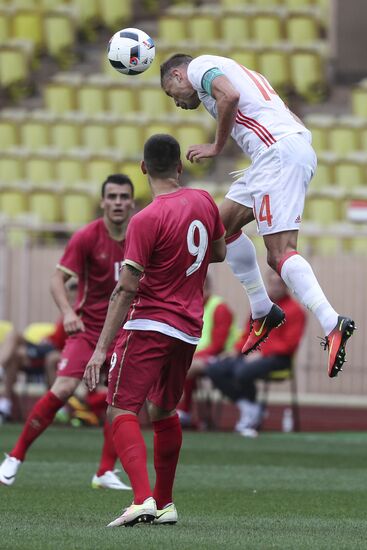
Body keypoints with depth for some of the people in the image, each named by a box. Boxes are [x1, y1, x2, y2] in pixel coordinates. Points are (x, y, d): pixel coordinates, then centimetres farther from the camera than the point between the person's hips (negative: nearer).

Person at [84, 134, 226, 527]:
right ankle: (165, 504, 25)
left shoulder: (146, 220, -15)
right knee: (164, 411, 22)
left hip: (149, 325, -7)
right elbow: (219, 252, 22)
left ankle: (143, 498, -27)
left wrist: (102, 347, -17)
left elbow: (126, 289, -18)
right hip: (189, 331, 7)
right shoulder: (203, 202, 4)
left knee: (121, 411, -9)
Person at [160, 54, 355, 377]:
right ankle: (263, 312, 22)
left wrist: (216, 148, -3)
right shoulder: (229, 70, 34)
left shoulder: (198, 67, 8)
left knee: (280, 253, -16)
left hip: (278, 153, -10)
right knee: (224, 222, 21)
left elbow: (230, 96, -16)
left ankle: (332, 324, -31)